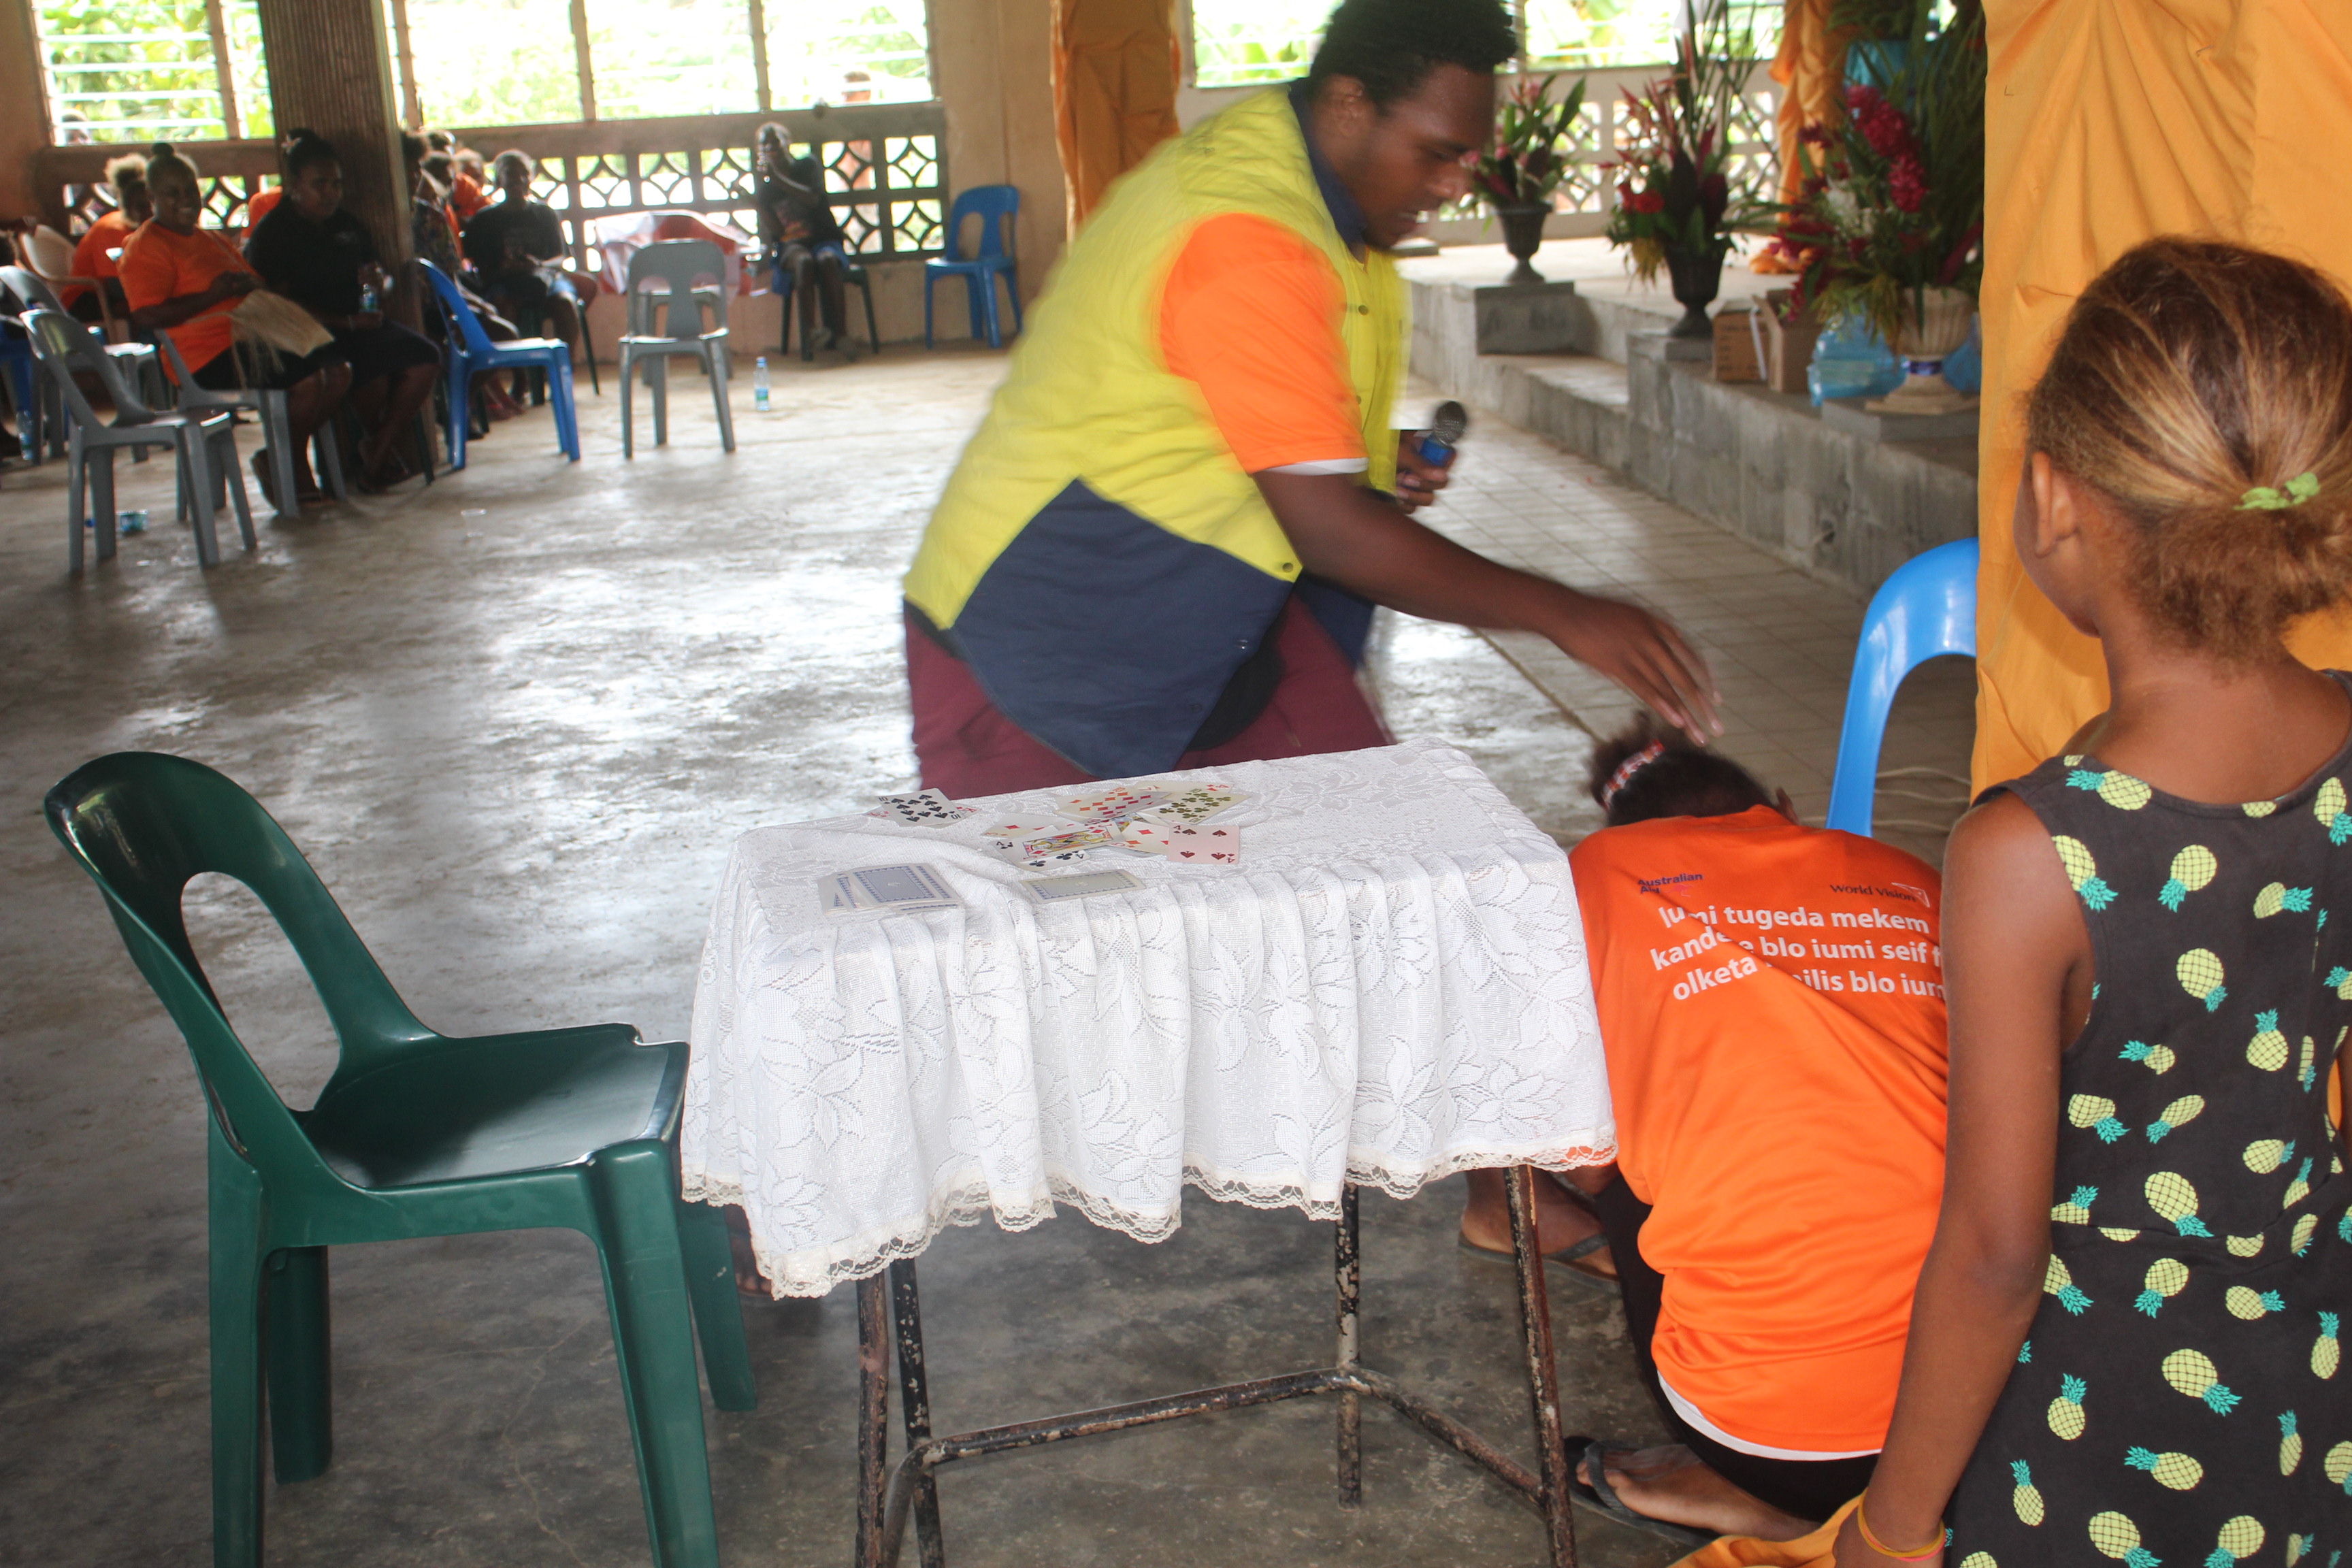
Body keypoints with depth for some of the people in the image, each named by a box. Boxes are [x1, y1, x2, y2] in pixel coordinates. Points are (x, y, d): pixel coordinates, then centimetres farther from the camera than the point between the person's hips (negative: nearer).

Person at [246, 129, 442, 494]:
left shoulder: (349, 225, 19)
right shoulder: (271, 234, -3)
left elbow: (380, 278, 25)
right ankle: (379, 447, -3)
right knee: (372, 371, -33)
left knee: (424, 357, -19)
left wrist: (378, 282, -2)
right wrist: (348, 322, -20)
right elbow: (284, 304, -12)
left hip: (362, 323, 7)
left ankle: (378, 454, -12)